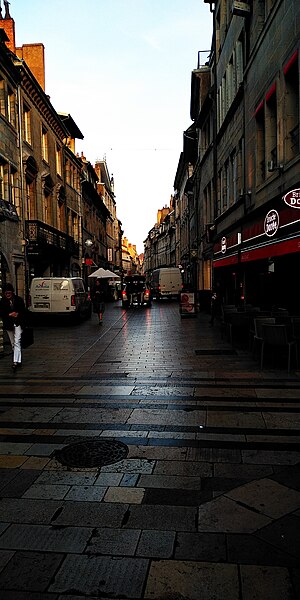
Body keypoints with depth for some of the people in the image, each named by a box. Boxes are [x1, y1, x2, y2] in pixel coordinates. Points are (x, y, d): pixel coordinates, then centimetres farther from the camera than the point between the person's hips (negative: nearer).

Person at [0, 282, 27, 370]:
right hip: (8, 325, 3)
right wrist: (9, 315, -14)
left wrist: (17, 314, -15)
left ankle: (15, 362, -18)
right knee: (13, 343, 11)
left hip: (18, 323, -3)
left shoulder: (19, 299, -2)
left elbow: (23, 311, 4)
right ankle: (18, 360, 22)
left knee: (17, 342, -13)